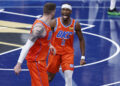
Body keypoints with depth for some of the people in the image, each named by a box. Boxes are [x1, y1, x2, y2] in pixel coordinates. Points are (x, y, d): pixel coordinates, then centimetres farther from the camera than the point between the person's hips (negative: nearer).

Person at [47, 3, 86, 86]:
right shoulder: (54, 22, -13)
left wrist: (83, 57, -1)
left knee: (69, 76, -17)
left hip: (68, 53, 0)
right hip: (55, 52, 0)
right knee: (50, 77, 11)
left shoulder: (75, 24, -8)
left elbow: (81, 40, 3)